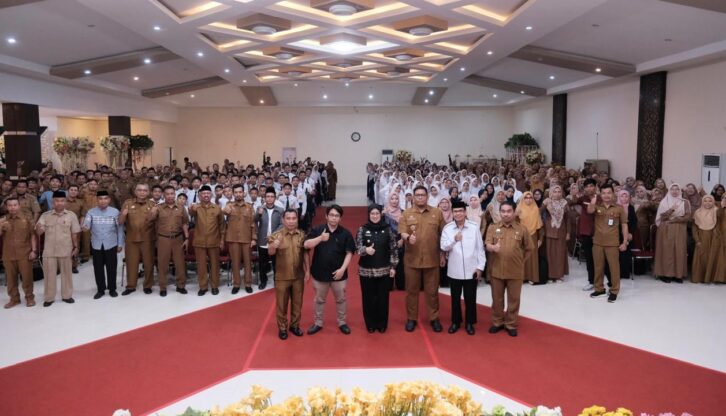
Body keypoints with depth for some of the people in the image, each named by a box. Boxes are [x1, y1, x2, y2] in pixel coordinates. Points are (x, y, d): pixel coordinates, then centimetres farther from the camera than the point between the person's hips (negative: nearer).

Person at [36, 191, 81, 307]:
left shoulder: (71, 215, -2)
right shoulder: (45, 215, -1)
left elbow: (74, 233, 2)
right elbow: (39, 233, -5)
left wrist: (76, 247, 0)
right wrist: (38, 228, -27)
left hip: (66, 250, 0)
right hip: (49, 251, 0)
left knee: (66, 273, 10)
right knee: (49, 274, 7)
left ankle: (67, 295, 23)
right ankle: (49, 297, 19)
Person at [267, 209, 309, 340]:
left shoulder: (302, 235, -1)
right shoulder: (276, 235, -9)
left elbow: (306, 253, 6)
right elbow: (271, 253, -20)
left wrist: (307, 270, 4)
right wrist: (273, 246, -42)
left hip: (298, 276, 2)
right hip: (282, 277, -2)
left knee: (297, 302, 14)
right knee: (281, 303, 8)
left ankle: (295, 325, 31)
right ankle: (282, 328, 23)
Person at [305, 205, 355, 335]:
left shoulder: (345, 233, -5)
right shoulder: (317, 230, -5)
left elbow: (349, 253, -5)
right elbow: (306, 245, -13)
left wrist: (342, 269, -15)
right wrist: (320, 238, -27)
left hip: (338, 273, 0)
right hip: (319, 272, 0)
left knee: (341, 299, 13)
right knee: (319, 300, 15)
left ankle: (342, 322, 31)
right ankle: (318, 323, 31)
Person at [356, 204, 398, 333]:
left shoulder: (388, 229, 0)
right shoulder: (362, 229, -1)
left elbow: (394, 249, 3)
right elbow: (358, 247, -7)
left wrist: (393, 266, -1)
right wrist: (366, 250, -29)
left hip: (384, 270, 0)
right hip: (366, 270, 0)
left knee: (382, 298, 6)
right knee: (369, 298, 6)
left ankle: (382, 324, 21)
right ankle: (370, 324, 21)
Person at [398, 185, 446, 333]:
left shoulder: (437, 213, 2)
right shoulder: (406, 214, 1)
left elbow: (442, 235, 6)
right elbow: (402, 232, -6)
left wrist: (442, 254, 6)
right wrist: (408, 237, -29)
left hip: (432, 259, 0)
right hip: (412, 259, 0)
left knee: (432, 290, 9)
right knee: (411, 290, 9)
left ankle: (434, 318, 23)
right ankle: (411, 318, 22)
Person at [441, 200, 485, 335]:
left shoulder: (474, 227, -5)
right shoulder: (447, 228, -2)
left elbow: (480, 248, -1)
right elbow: (443, 247, -5)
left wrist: (480, 267, -2)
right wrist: (454, 240, -23)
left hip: (471, 270, -1)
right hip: (454, 270, 1)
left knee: (470, 298, 10)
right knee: (455, 298, 13)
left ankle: (470, 323, 25)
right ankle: (455, 322, 28)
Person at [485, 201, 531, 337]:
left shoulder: (521, 229, -2)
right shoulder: (493, 228, 0)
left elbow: (529, 248, 8)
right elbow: (487, 245, -8)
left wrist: (519, 260, 6)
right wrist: (493, 247, -29)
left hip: (515, 271, -1)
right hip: (496, 270, 1)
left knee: (513, 299, 9)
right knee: (497, 298, 11)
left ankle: (511, 324, 23)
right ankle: (497, 322, 27)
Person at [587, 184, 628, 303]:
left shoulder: (619, 208, 0)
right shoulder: (597, 207, 3)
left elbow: (624, 225, 3)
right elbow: (589, 211, -19)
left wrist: (625, 242, -1)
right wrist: (592, 203, -42)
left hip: (612, 243, -2)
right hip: (597, 242, 2)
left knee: (614, 267, 1)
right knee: (598, 267, 11)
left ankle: (614, 291, 11)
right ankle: (599, 288, 24)